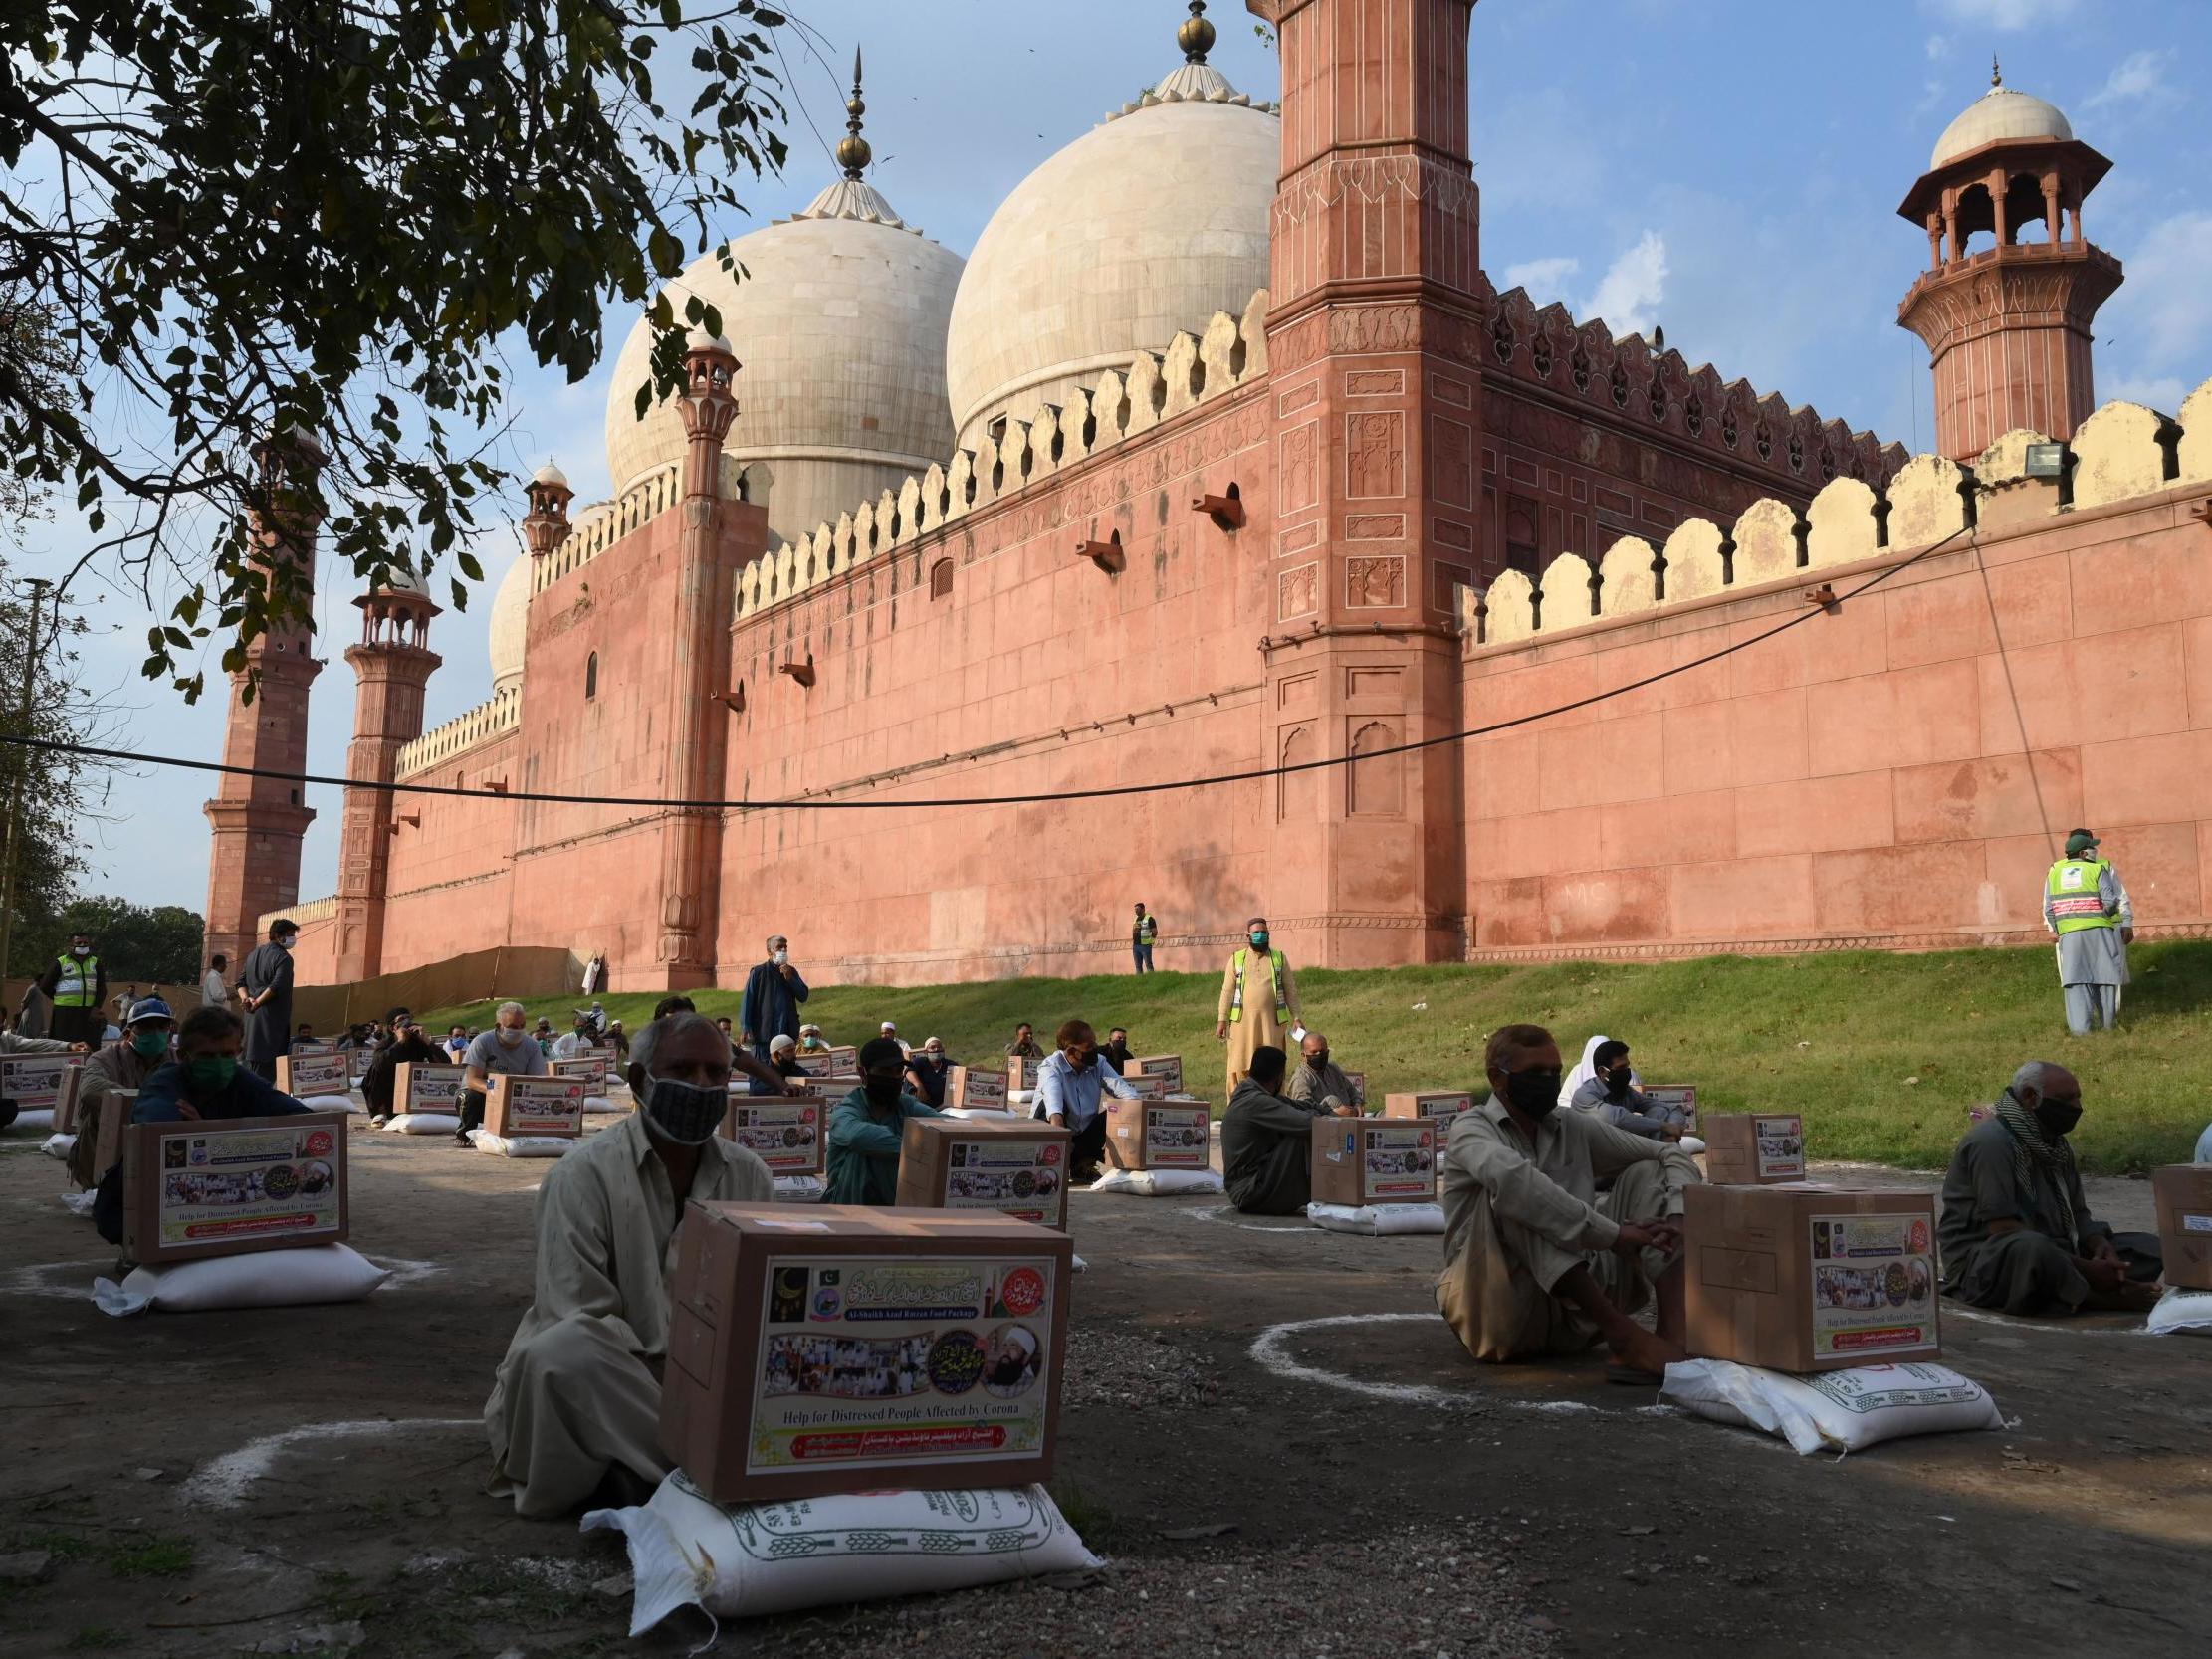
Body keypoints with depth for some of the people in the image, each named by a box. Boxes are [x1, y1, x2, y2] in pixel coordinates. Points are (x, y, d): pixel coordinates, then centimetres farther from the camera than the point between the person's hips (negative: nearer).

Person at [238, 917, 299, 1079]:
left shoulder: (254, 954, 17)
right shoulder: (283, 958, -10)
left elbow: (241, 982, 16)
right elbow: (277, 987, -21)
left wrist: (247, 999, 1)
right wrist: (257, 1003, -14)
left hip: (252, 1017, 8)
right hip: (272, 1018, -8)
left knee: (252, 1063, 14)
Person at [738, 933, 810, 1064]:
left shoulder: (791, 972, 14)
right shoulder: (759, 972, -2)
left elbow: (803, 996, 7)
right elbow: (747, 1002, -5)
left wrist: (790, 978, -7)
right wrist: (746, 1030, -12)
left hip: (787, 1033, 5)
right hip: (764, 1032, -5)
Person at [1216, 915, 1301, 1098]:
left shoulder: (1279, 958, 9)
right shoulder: (1237, 959, 6)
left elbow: (1290, 989, 10)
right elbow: (1227, 991, 5)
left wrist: (1296, 1017, 3)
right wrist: (1222, 1020, 0)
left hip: (1272, 1021, 1)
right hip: (1243, 1021, 0)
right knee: (1240, 1068, -1)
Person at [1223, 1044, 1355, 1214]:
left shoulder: (1249, 1094, 10)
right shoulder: (1256, 1102, -20)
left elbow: (1297, 1105, 14)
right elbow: (1307, 1123, -25)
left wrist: (1332, 1111, 1)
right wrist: (1336, 1116, -7)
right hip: (1252, 1194, -10)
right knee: (1303, 1136, -15)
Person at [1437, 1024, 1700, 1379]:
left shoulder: (1575, 1128, 12)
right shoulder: (1471, 1128, -6)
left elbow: (1671, 1155, 11)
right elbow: (1511, 1178, -30)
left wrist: (1678, 1216, -11)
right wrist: (1612, 1235, -32)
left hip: (1574, 1308, 6)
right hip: (1499, 1311, -6)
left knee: (1647, 1175, -1)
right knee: (1511, 1190, -29)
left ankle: (1673, 1333, -25)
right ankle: (1624, 1335, -36)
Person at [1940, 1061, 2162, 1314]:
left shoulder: (2056, 1144, 14)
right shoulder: (1991, 1141, -17)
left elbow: (2077, 1213, 16)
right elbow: (2003, 1230, -23)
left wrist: (2101, 1244, -9)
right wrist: (2087, 1269, -24)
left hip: (2050, 1255, 9)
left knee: (2149, 1246, 2)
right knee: (2031, 1247, -41)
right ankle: (2099, 1298, -15)